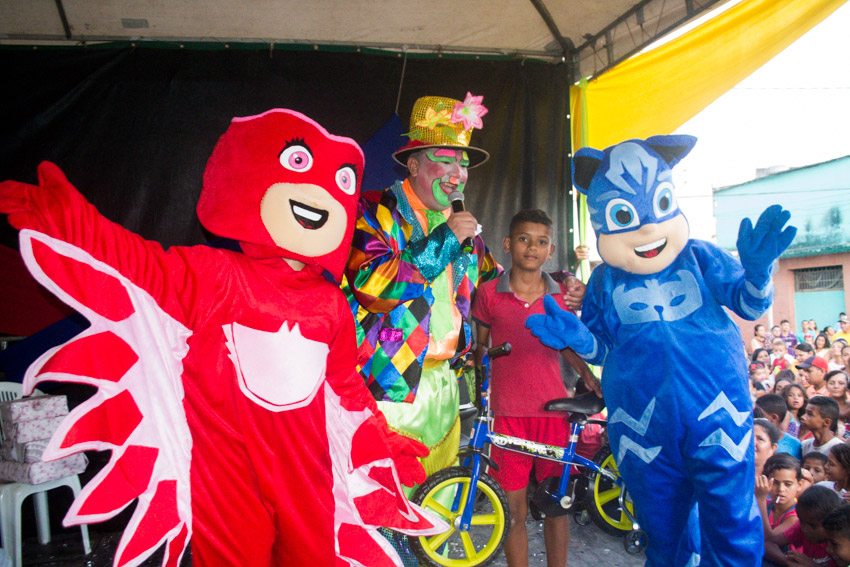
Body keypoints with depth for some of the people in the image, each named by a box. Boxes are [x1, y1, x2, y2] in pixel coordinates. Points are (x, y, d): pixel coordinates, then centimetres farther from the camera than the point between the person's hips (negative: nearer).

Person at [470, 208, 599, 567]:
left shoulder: (561, 295, 7)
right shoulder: (489, 293, 1)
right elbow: (479, 345, 9)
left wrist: (587, 374, 6)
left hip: (553, 408, 2)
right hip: (508, 412, -2)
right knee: (515, 509, 4)